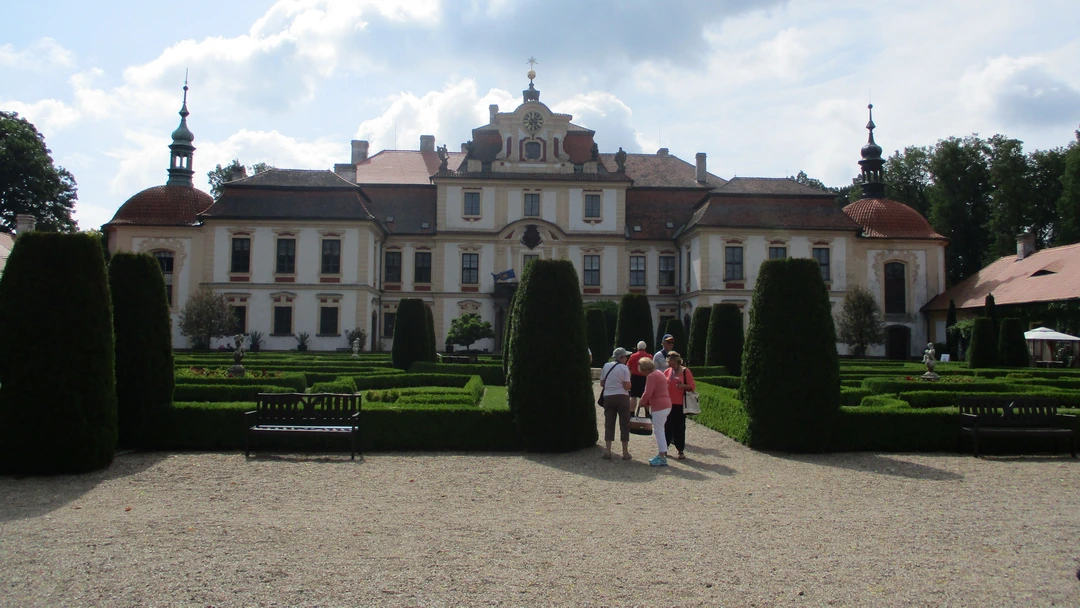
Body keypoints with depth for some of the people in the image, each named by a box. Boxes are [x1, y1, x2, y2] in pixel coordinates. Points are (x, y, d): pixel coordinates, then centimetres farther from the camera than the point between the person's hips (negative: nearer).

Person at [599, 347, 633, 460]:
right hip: (622, 397, -3)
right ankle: (625, 452, 7)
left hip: (608, 397, 3)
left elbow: (602, 383, 8)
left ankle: (607, 451, 5)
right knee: (624, 424, 5)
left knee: (609, 424, 9)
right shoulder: (624, 368, -7)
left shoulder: (606, 366, 5)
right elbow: (627, 386, -13)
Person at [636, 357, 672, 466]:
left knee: (658, 431, -5)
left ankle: (662, 458, -3)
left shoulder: (651, 376, -14)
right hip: (666, 405, 10)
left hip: (659, 407, -10)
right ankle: (661, 454, 22)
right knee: (660, 430, 16)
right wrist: (648, 402, 14)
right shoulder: (659, 373, 18)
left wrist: (642, 402, -2)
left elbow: (648, 393, -20)